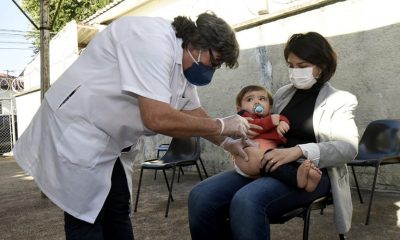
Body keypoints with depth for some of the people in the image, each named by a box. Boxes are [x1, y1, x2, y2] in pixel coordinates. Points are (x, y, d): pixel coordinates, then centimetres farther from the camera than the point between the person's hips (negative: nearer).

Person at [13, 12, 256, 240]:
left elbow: (195, 112, 16)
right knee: (88, 220, -2)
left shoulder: (184, 63, 4)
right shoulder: (154, 39, -27)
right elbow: (157, 119, -35)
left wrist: (228, 143, 8)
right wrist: (221, 126, -23)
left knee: (118, 213, 14)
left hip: (109, 142, 9)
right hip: (74, 133, -9)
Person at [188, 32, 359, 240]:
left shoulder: (340, 100, 5)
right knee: (200, 196, -19)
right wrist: (245, 133, -1)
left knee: (246, 201, -36)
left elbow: (349, 147, -10)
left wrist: (299, 151, -26)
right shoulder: (282, 94, 19)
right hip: (270, 167, 5)